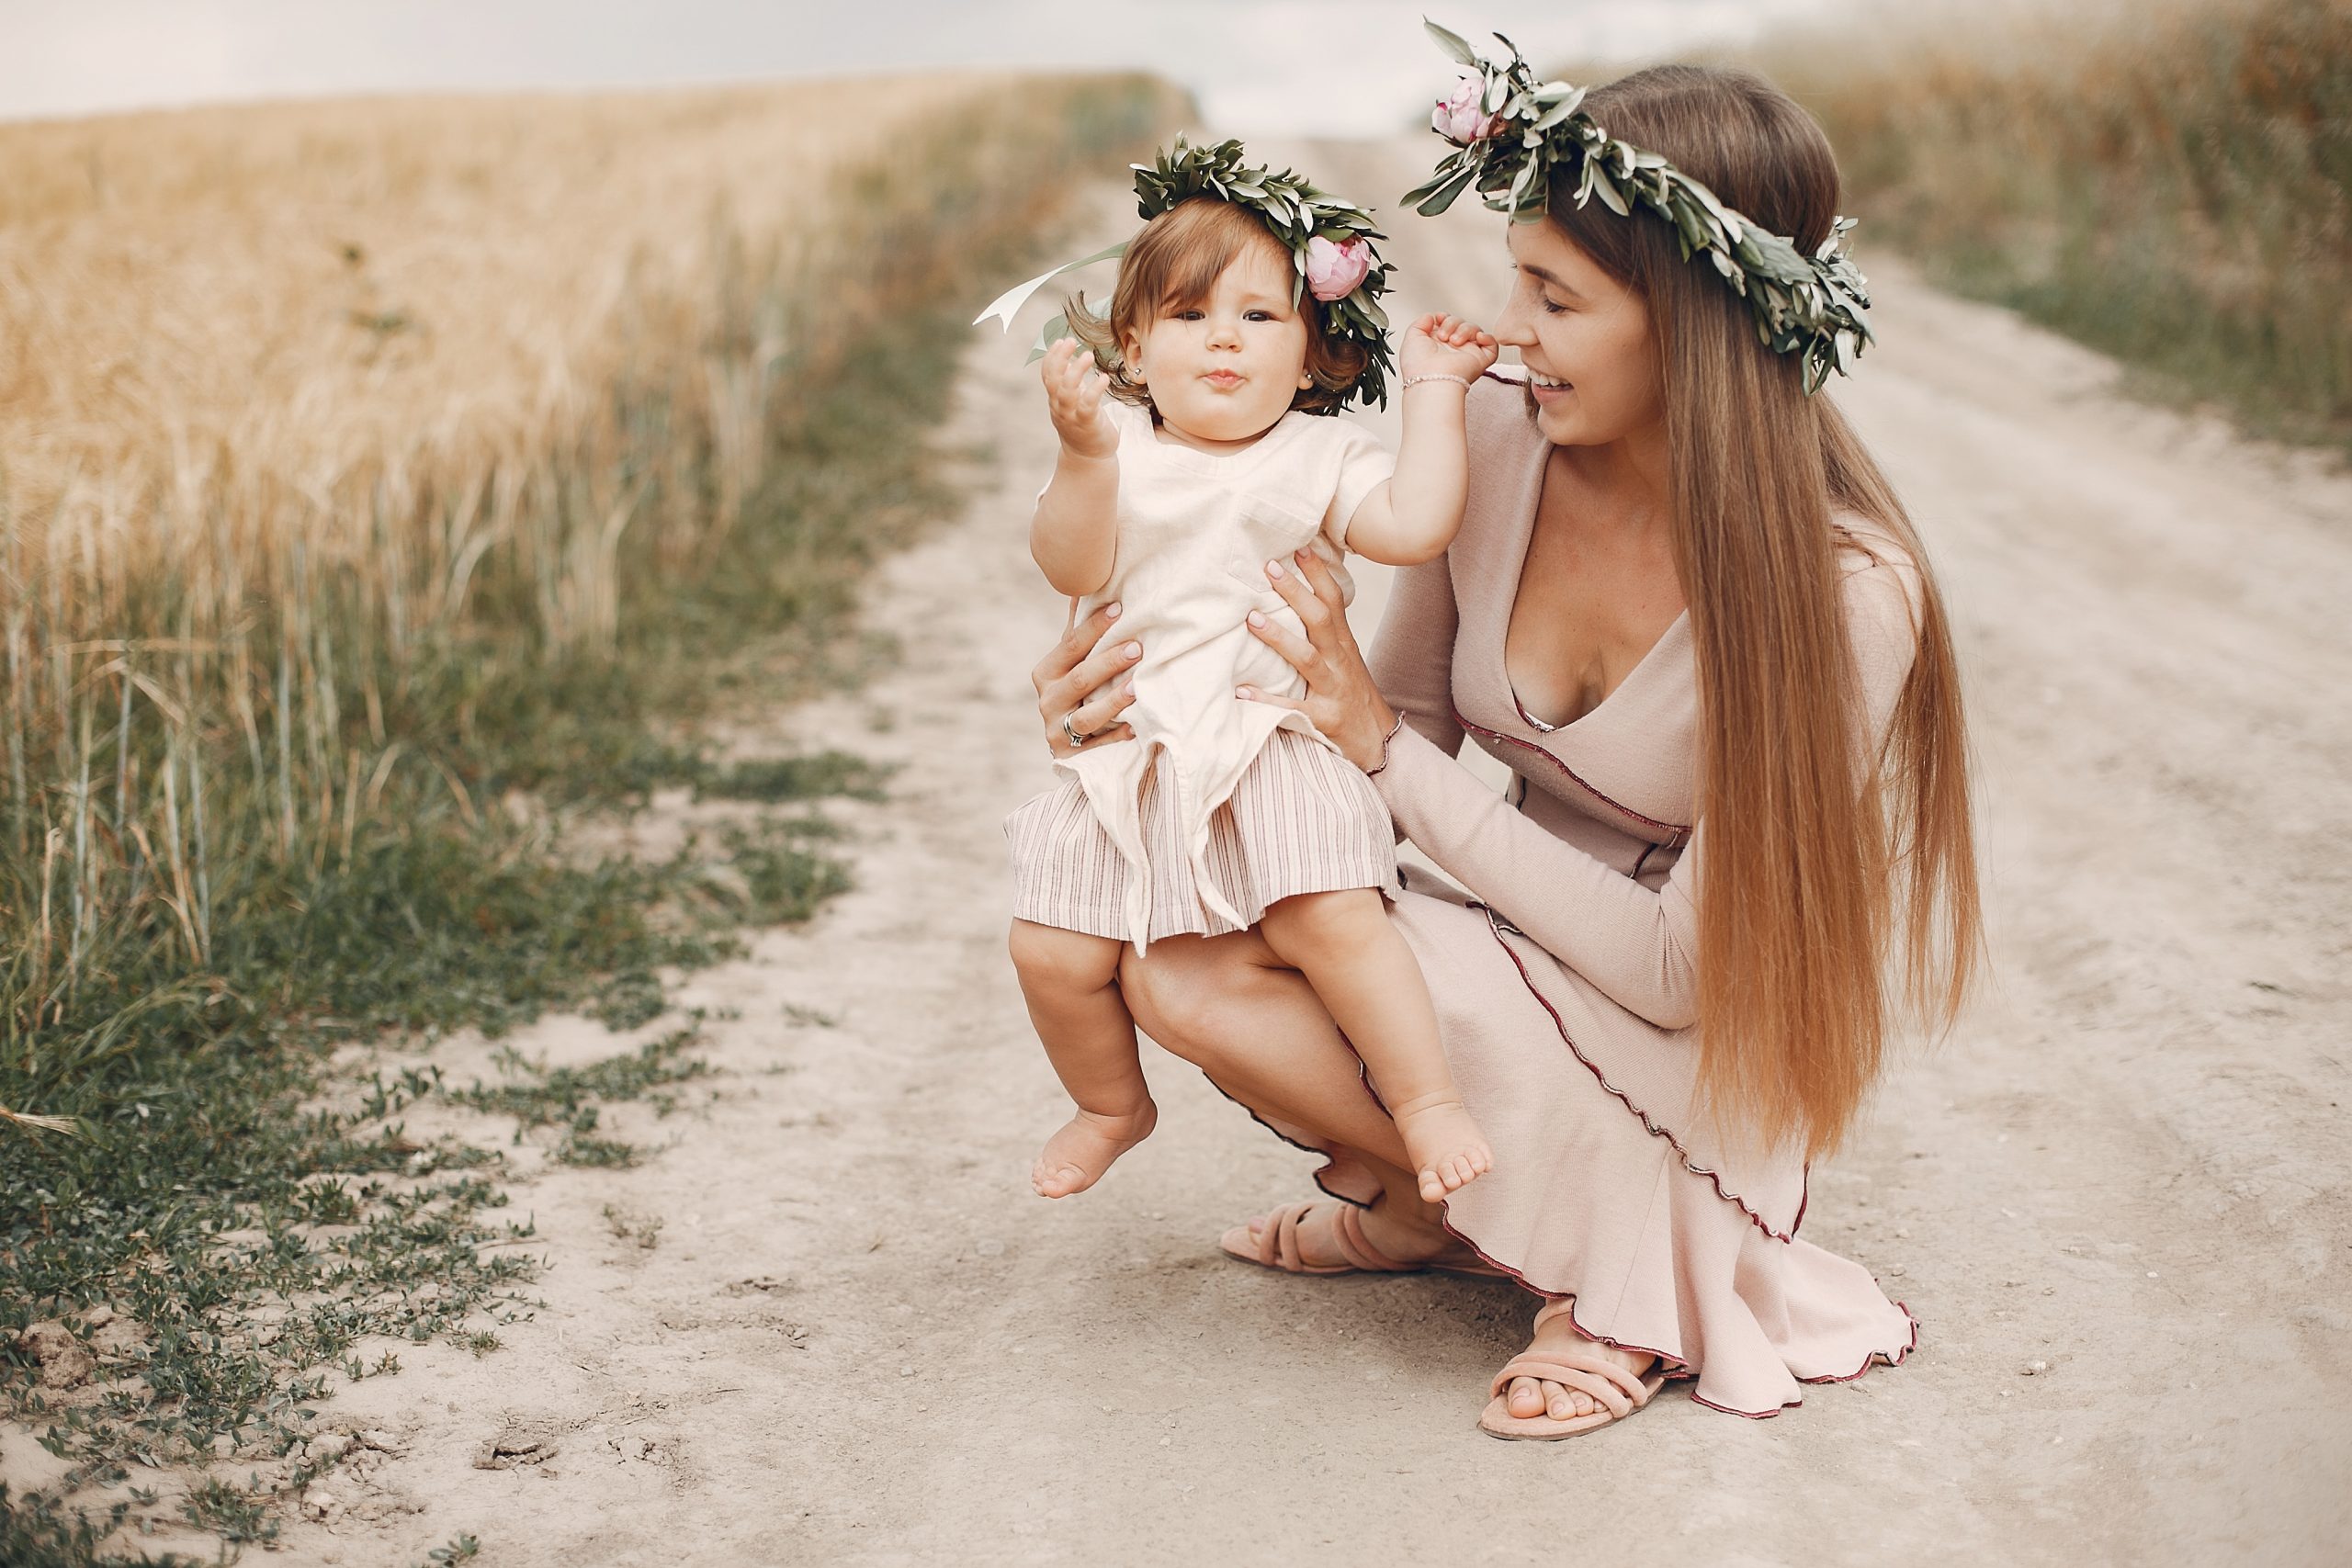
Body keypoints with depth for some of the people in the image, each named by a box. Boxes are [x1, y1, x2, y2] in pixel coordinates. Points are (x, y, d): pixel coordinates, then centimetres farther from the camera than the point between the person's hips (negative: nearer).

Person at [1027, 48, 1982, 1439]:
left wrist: (1384, 747, -26)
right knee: (1182, 964, -15)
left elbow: (1686, 968, -25)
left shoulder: (1843, 588, -28)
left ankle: (1637, 1275, -3)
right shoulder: (1493, 438, -13)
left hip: (1720, 1048, -5)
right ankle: (1441, 1204, 11)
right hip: (1535, 943, 6)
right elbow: (1410, 724, 1)